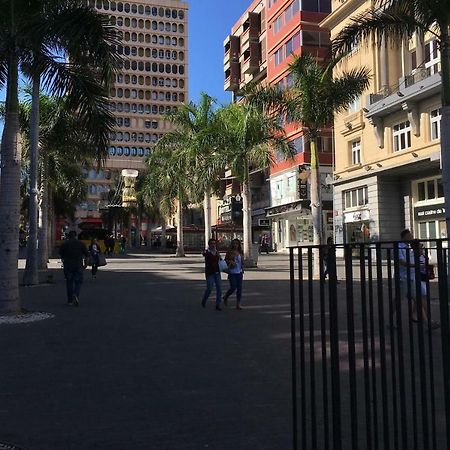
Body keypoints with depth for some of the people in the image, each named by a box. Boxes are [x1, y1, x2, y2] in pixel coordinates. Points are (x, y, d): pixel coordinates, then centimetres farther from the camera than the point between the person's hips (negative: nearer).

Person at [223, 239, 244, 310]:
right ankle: (225, 297, 21)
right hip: (232, 272, -4)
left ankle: (238, 304, 9)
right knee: (233, 287, -8)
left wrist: (242, 270, 11)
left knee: (239, 288, 2)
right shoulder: (230, 252, -4)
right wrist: (230, 262, -17)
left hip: (239, 272, 4)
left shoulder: (240, 252, 8)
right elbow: (225, 260, 0)